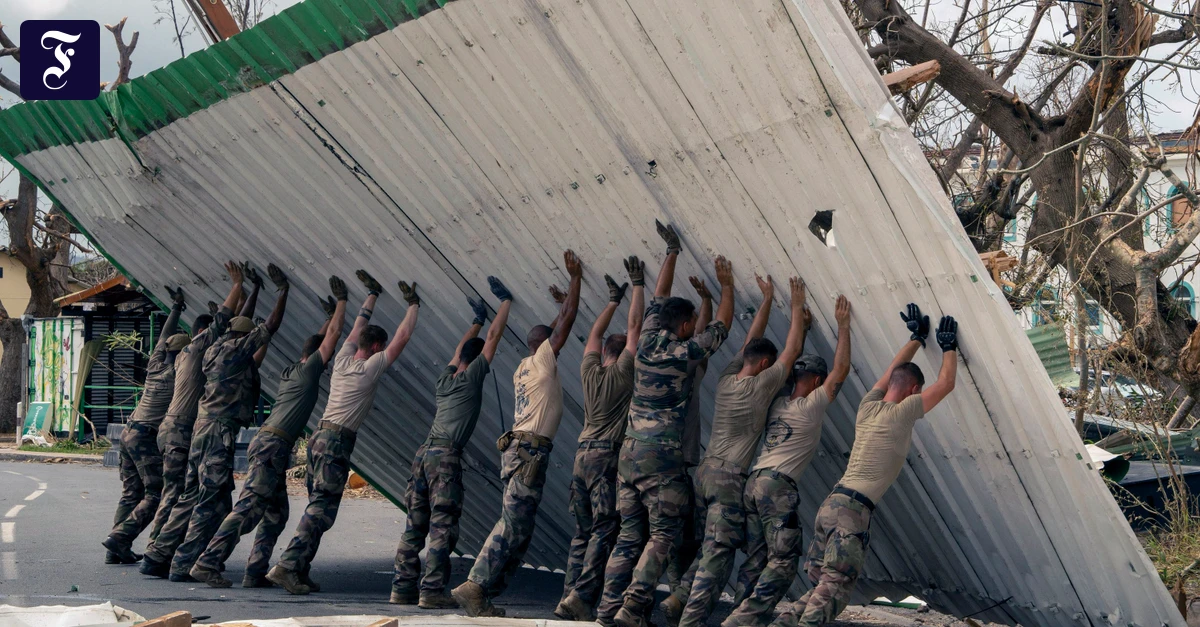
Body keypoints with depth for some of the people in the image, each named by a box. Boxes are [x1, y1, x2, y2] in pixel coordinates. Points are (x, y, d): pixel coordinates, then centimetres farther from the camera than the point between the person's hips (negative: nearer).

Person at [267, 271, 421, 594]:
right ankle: (287, 565, -17)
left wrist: (373, 295, 35)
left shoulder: (343, 359, 12)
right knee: (322, 510, -10)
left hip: (319, 437, 9)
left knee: (318, 505, 11)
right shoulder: (370, 368, -7)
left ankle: (299, 570, 10)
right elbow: (403, 337, -4)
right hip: (337, 442, -9)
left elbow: (358, 327, 27)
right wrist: (413, 305, 7)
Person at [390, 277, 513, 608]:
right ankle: (432, 590, -11)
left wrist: (477, 321, 48)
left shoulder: (445, 379, 18)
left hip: (425, 452, 8)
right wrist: (506, 301, 15)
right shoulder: (471, 377, 0)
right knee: (442, 526, -8)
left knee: (415, 524, 7)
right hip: (446, 456, -7)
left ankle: (403, 587, 8)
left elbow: (461, 347, 36)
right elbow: (494, 337, 5)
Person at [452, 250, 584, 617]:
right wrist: (575, 277, 5)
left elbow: (559, 324, 36)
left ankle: (484, 596, 5)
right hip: (530, 452, -9)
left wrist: (569, 294, 42)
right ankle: (475, 587, -19)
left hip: (519, 449, 9)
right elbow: (568, 321, -3)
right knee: (513, 527, -13)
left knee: (518, 530, 8)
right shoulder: (542, 360, -1)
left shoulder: (524, 367, 20)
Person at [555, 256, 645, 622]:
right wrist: (637, 286, 8)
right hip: (608, 456, -6)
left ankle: (569, 596, 4)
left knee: (583, 532, 9)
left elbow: (595, 334, 26)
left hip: (583, 455, 6)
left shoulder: (591, 372, 11)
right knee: (605, 530, -8)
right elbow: (634, 327, 0)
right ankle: (582, 596, -18)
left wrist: (613, 301, 35)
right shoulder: (623, 373, -2)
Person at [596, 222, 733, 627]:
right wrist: (726, 285, 18)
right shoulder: (685, 354, -7)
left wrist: (672, 253, 29)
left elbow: (660, 299, 21)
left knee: (629, 534, 9)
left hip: (629, 452, 6)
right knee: (663, 533, -1)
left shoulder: (646, 344, 8)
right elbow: (722, 325, 5)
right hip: (661, 455, -6)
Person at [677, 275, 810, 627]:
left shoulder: (726, 379, 10)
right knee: (718, 552, -8)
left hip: (705, 470, 7)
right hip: (730, 478, -7)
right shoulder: (761, 386, -7)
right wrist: (797, 306, 12)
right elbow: (793, 349, 2)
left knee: (705, 550, 11)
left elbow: (751, 341, 22)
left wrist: (767, 300, 29)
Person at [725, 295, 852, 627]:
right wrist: (843, 326, 4)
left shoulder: (777, 403, 17)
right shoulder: (811, 406, -1)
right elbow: (841, 369, -1)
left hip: (753, 483, 8)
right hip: (778, 487, -8)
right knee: (784, 560, -6)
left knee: (755, 559, 9)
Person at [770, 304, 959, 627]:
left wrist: (917, 338, 40)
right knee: (834, 588, -11)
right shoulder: (902, 413, -3)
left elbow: (893, 370, 33)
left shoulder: (868, 406, 15)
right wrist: (949, 345, 20)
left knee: (823, 585, 12)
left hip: (831, 503, 8)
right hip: (853, 509, -8)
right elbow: (945, 384, 5)